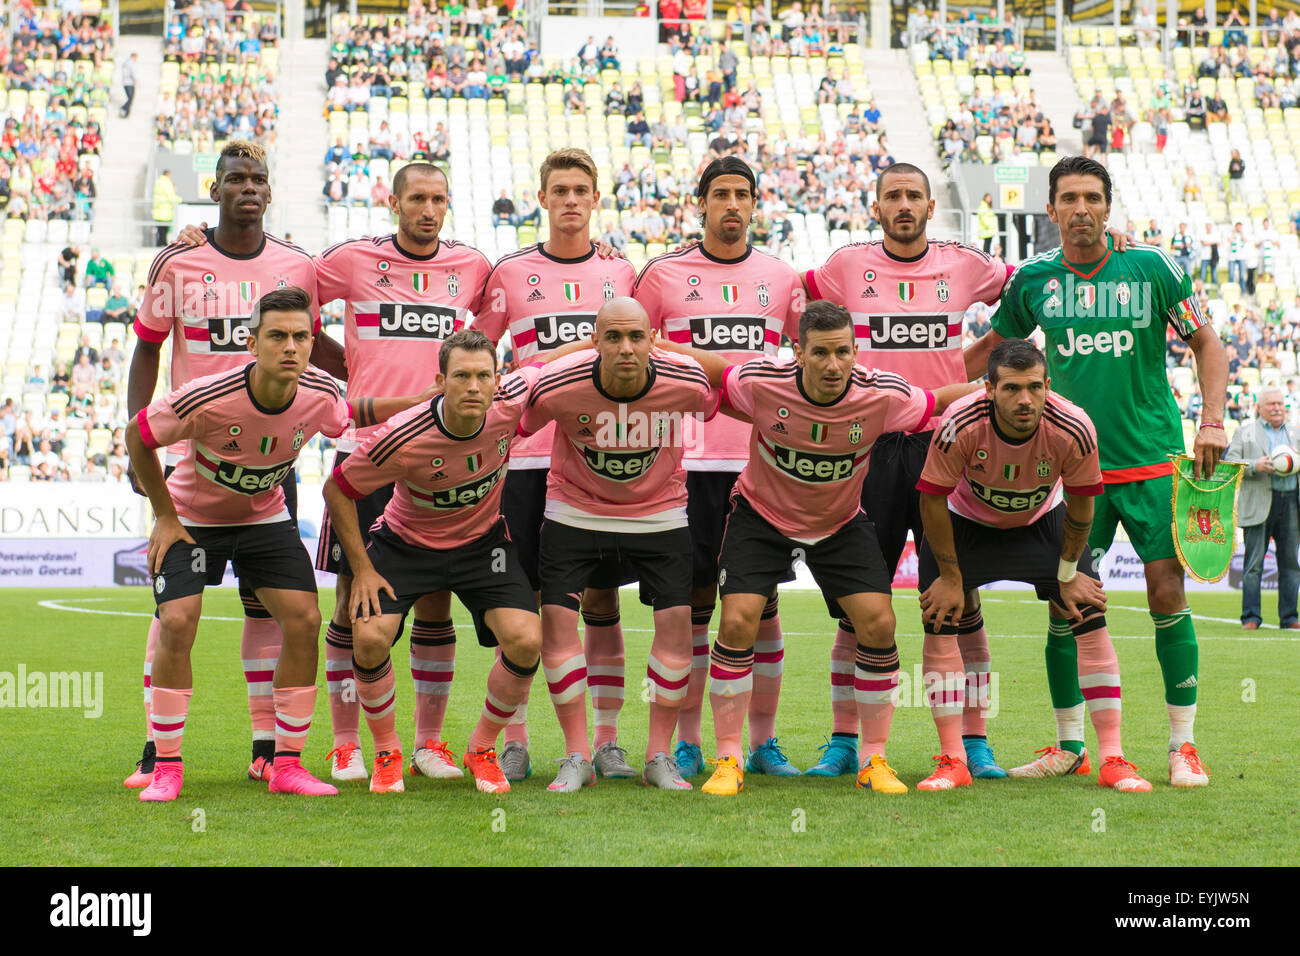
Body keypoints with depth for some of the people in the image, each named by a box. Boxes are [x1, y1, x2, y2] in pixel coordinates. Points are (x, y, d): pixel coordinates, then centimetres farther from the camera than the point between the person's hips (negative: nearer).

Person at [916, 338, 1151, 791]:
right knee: (940, 623, -15)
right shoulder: (960, 425, -35)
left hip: (1042, 520, 1)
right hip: (965, 520, -1)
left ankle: (1113, 759, -3)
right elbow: (932, 500, -20)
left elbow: (1079, 505, -12)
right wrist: (950, 576, -13)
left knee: (1090, 620, -10)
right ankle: (952, 762, -6)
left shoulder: (1073, 429, -31)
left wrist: (1068, 573, -4)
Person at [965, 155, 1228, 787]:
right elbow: (990, 348, 18)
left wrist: (1212, 420, -5)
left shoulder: (1151, 269, -3)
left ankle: (1183, 745, 6)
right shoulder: (1033, 281, 3)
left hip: (1153, 462, -2)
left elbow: (1206, 343, 6)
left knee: (1167, 595, -6)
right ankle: (1067, 746, 13)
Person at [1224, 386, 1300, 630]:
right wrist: (1255, 466, -15)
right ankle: (1250, 617, -2)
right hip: (1258, 505, -3)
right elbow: (1228, 462, 0)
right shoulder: (1245, 432, 9)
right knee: (1254, 563, -5)